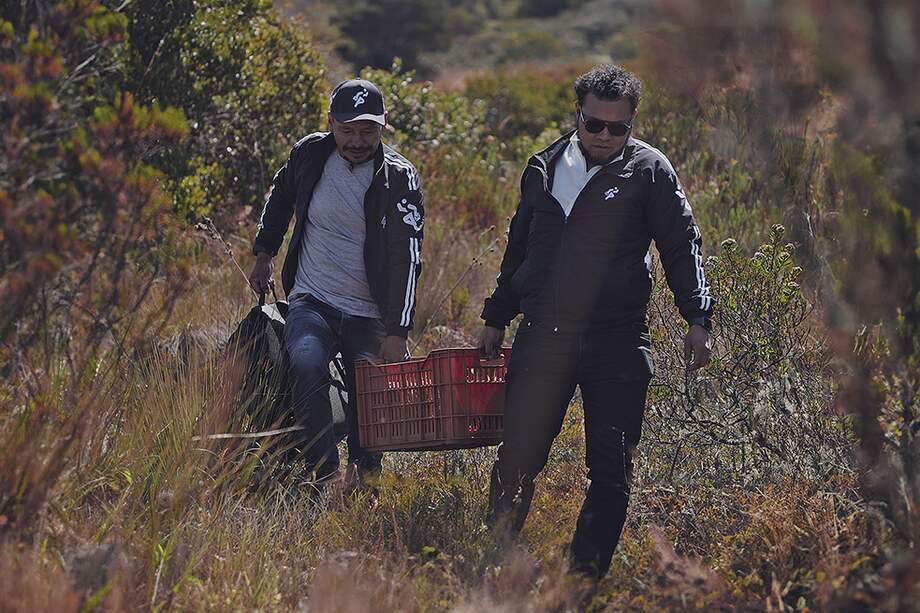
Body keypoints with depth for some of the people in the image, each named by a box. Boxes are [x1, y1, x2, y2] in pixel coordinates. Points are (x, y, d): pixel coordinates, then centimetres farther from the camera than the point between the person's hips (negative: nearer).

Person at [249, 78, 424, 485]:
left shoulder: (399, 178, -10)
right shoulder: (310, 154, -2)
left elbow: (406, 260, -18)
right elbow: (280, 197, 22)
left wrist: (397, 333, -25)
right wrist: (263, 256, 20)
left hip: (368, 314, 0)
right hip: (311, 301, 1)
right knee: (307, 365, -27)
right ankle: (324, 476, -26)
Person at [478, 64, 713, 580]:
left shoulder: (648, 169, 1)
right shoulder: (545, 167, 12)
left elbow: (683, 246, 0)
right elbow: (519, 246, 23)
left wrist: (698, 319, -10)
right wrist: (497, 317, 25)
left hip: (617, 341, -2)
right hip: (542, 338, 2)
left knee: (612, 469, 0)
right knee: (518, 458, -1)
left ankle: (586, 572, 9)